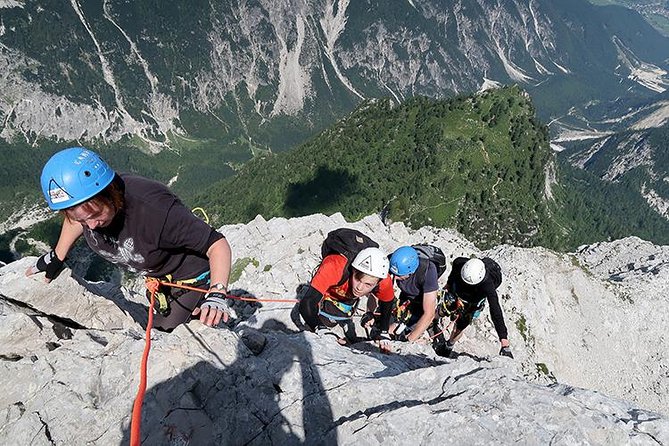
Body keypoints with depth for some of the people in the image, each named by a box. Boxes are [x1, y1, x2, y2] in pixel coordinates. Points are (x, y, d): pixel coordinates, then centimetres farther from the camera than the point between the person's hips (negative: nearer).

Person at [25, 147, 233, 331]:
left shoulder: (154, 209, -43)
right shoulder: (84, 198, -22)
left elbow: (218, 244, -38)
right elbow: (75, 221, 7)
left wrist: (217, 294, -51)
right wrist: (56, 258, 19)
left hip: (193, 279, -7)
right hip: (159, 279, 7)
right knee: (156, 336, 24)